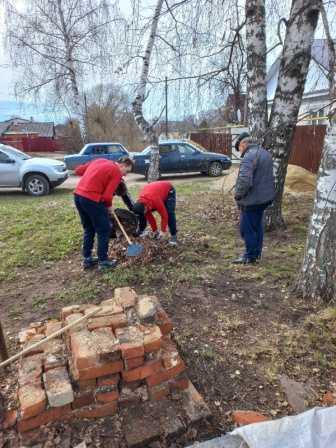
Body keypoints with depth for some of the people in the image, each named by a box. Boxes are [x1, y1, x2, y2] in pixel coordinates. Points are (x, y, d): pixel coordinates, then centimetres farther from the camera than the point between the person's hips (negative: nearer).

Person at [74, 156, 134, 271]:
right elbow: (107, 196, -12)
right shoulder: (117, 173, -4)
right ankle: (103, 261, 16)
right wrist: (108, 205, 8)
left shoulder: (100, 161, 17)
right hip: (92, 200, -8)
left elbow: (78, 171, 20)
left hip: (78, 195, 8)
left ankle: (87, 259, 28)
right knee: (104, 230, 8)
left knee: (88, 229, 21)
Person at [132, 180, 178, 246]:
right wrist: (155, 230, -9)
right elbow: (149, 216, -11)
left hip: (169, 191, -6)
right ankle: (141, 231, 10)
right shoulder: (140, 202, -22)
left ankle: (173, 235, -18)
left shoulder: (155, 200, -45)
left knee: (169, 214, -27)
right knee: (142, 214, -3)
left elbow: (164, 215, -34)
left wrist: (163, 231, -27)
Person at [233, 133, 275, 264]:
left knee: (247, 228, 3)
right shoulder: (265, 153, 11)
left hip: (252, 200, -9)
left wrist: (238, 194, -16)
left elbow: (244, 180, -31)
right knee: (257, 225, 19)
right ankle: (257, 253, 30)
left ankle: (250, 256, 14)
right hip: (264, 197, 10)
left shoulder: (249, 156, -21)